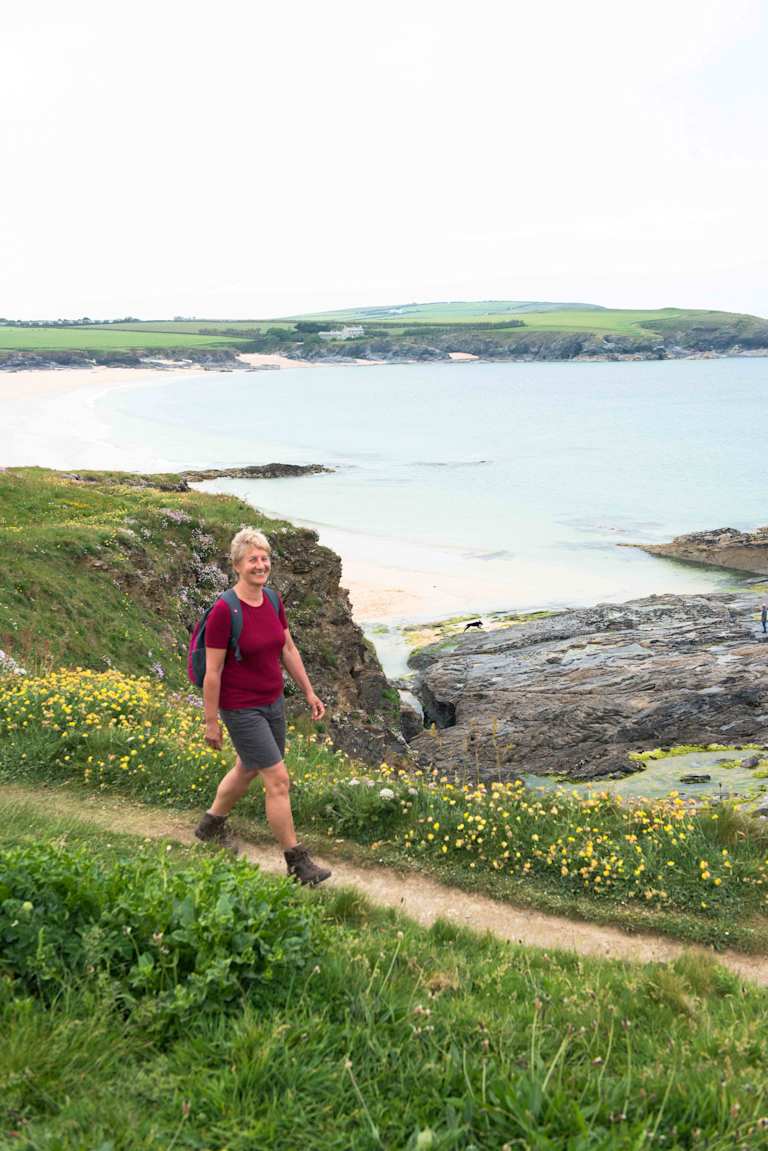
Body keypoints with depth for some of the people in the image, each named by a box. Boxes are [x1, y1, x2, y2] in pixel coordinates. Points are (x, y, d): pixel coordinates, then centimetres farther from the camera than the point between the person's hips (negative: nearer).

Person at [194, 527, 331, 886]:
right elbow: (213, 671, -18)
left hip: (272, 701, 8)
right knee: (278, 780, -6)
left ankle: (211, 824, 48)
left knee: (248, 769, 24)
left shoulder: (273, 601, 0)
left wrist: (309, 692, 12)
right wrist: (211, 722, -13)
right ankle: (297, 862, 6)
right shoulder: (224, 611, -22)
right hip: (241, 708, -8)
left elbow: (288, 650, 11)